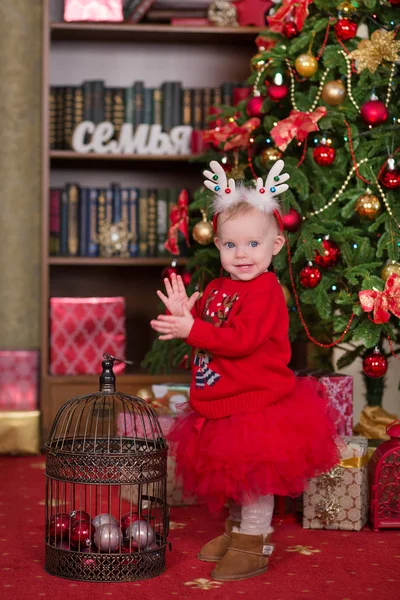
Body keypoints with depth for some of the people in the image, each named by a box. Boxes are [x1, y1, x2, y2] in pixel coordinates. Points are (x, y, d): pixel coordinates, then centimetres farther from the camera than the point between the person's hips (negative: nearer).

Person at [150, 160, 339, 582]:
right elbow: (207, 330, 15)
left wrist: (192, 330, -29)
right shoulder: (217, 288, 9)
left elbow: (241, 340, -27)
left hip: (258, 403, -9)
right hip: (224, 404, 9)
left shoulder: (265, 290, -17)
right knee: (232, 475, 20)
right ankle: (237, 530, 37)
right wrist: (182, 314, -4)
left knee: (256, 475, 0)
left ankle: (253, 546, 11)